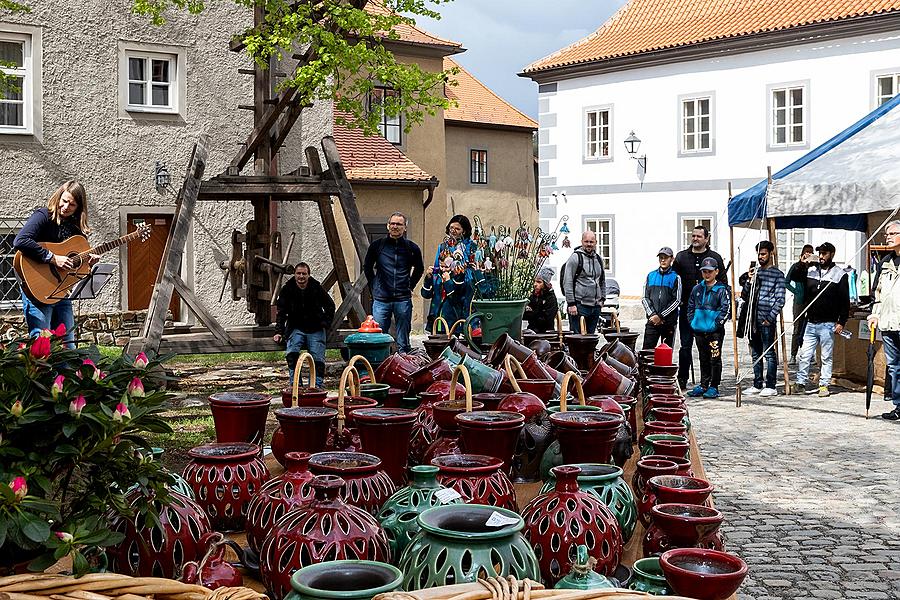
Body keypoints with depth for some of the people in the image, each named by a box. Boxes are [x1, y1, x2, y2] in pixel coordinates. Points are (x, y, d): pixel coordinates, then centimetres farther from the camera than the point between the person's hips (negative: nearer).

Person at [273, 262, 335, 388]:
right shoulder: (287, 289, -1)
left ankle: (316, 385, -2)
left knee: (318, 358, -13)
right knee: (291, 353, -23)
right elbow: (281, 312, 0)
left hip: (315, 329, 0)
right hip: (296, 328, 0)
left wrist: (325, 323, -1)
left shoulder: (317, 288, -2)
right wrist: (279, 332, -10)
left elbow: (330, 306, 11)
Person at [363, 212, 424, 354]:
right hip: (381, 299, 0)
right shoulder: (377, 245, 3)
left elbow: (419, 269, 20)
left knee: (403, 341, 5)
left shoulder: (412, 248, 3)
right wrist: (374, 287, 11)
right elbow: (367, 267, 16)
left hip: (403, 300, 0)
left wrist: (410, 286, 11)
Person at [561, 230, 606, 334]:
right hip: (579, 305, -7)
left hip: (595, 306, 7)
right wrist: (571, 303, -15)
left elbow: (602, 281, 26)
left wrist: (602, 298, 16)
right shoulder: (575, 257, -6)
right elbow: (567, 282, -11)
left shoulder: (599, 259, 15)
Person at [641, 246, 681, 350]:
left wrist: (660, 316, -12)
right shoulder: (651, 275, 11)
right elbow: (645, 298, 8)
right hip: (652, 321, 2)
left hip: (669, 322, -2)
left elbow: (677, 300, -5)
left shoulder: (675, 277, 1)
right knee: (647, 350, -5)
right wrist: (652, 315, -7)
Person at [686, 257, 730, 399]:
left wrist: (717, 323, -13)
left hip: (715, 331, -5)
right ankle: (703, 386, 21)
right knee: (703, 359, 14)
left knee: (715, 359, -1)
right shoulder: (697, 289, 11)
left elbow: (726, 309, -9)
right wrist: (692, 322, 6)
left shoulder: (721, 289, -4)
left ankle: (714, 387, 4)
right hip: (699, 330, 5)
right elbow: (690, 307, 17)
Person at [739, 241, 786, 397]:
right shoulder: (755, 272, 15)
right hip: (753, 319, 6)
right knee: (756, 354, 11)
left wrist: (769, 318, -13)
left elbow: (780, 300, -6)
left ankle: (771, 386, -1)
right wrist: (749, 281, -2)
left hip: (767, 320, -6)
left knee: (769, 353, -4)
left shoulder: (777, 274, -1)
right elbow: (745, 296, 14)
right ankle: (757, 385, 18)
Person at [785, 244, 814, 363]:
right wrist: (796, 291, -4)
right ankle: (793, 355, 3)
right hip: (800, 301, -1)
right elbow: (786, 282, 4)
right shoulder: (796, 266, 4)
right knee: (798, 329, -1)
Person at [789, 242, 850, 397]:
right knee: (804, 355, 4)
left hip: (828, 324, -3)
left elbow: (845, 301, -2)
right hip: (811, 323, 3)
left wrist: (841, 322, -8)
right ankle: (801, 384, 11)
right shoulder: (810, 270, 9)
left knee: (826, 357, 4)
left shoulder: (839, 274, -1)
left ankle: (824, 385, 11)